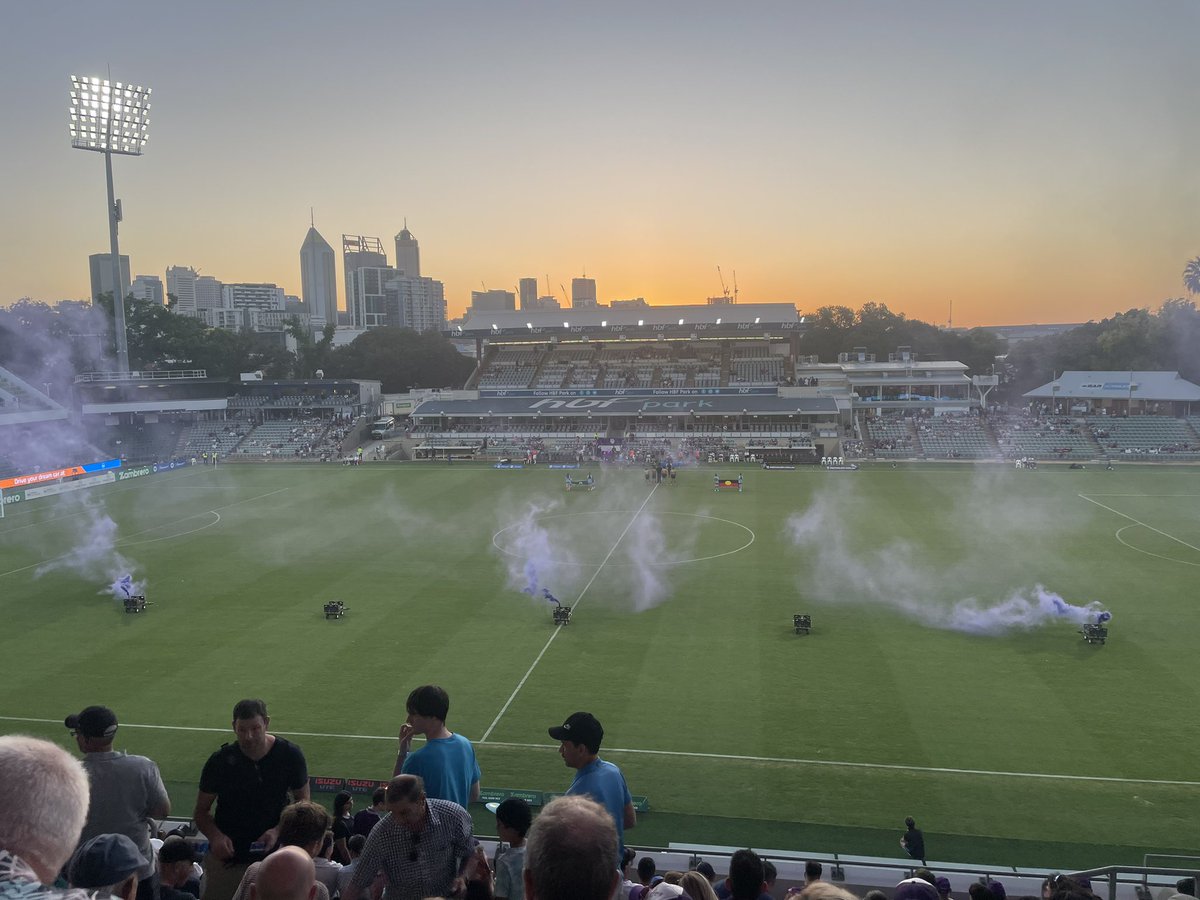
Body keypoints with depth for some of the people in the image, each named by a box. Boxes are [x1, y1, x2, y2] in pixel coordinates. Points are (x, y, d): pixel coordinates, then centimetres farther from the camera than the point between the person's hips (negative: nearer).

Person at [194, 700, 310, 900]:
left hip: (273, 853, 0)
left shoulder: (290, 755, -9)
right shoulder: (221, 761, -10)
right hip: (226, 856, 0)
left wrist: (278, 831, -15)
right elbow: (201, 811, 1)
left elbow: (303, 803, 1)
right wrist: (215, 836, -19)